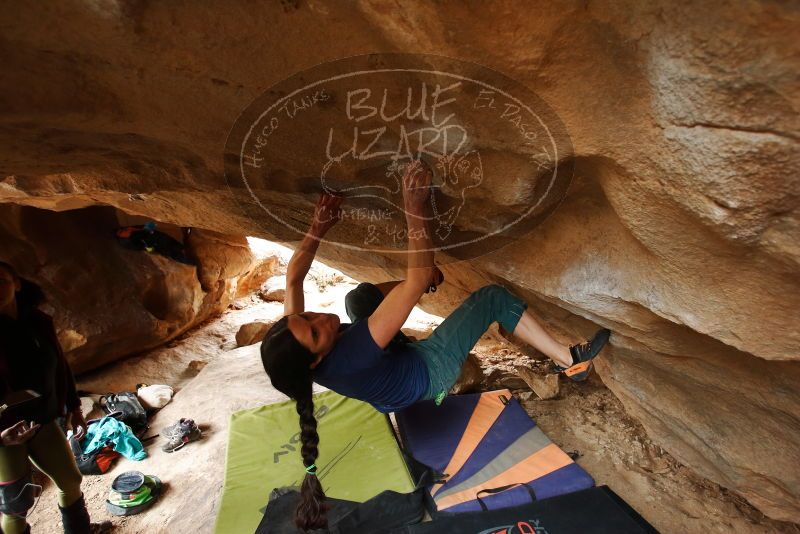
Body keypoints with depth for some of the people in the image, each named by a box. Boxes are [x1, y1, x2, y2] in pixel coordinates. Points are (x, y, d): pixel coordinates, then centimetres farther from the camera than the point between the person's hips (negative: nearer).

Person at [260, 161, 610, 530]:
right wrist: (414, 208, -47)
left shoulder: (293, 342, -24)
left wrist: (319, 226, -15)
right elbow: (417, 280, -46)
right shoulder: (350, 356, -45)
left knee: (359, 295, 16)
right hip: (429, 373, -7)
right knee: (494, 297, -9)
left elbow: (293, 277, -8)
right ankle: (569, 360, 11)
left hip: (394, 371, 7)